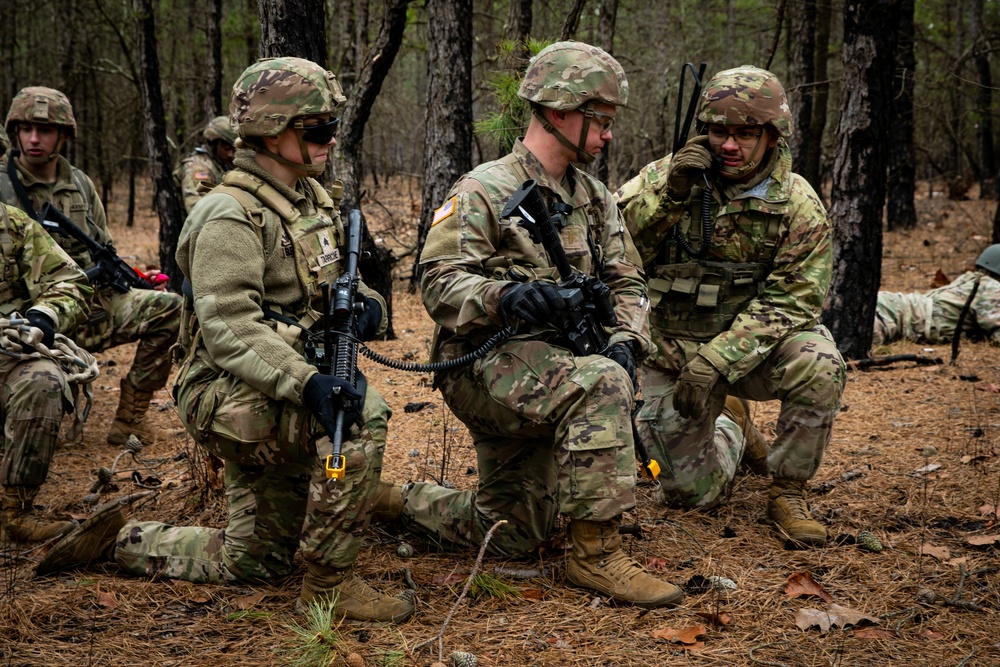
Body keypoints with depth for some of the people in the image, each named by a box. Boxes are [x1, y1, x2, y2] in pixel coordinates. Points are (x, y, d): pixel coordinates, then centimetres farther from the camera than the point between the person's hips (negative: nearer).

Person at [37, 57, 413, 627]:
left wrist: (369, 307, -10)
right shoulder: (231, 216, -17)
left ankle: (121, 539, 32)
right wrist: (307, 383, -41)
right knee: (363, 414, -32)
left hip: (281, 397, 9)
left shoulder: (314, 199, 10)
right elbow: (230, 332, -27)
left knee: (253, 563, 16)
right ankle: (330, 584, -21)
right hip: (230, 397, -9)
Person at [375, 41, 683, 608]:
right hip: (487, 365, -8)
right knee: (601, 385, -35)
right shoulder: (484, 191, -11)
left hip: (551, 368, 8)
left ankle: (394, 500, 34)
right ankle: (596, 553, -27)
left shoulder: (595, 199, 12)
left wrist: (626, 340, -9)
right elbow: (439, 282, -19)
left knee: (512, 535, 13)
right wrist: (502, 296, -39)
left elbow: (626, 283, 12)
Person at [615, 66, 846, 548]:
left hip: (755, 345, 0)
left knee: (818, 366, -32)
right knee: (691, 493, 0)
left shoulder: (797, 204, -10)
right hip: (673, 349, 0)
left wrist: (715, 364, -26)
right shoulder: (666, 177, -8)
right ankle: (729, 429, 35)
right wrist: (668, 195, -31)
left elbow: (791, 300, -16)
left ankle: (788, 491, -8)